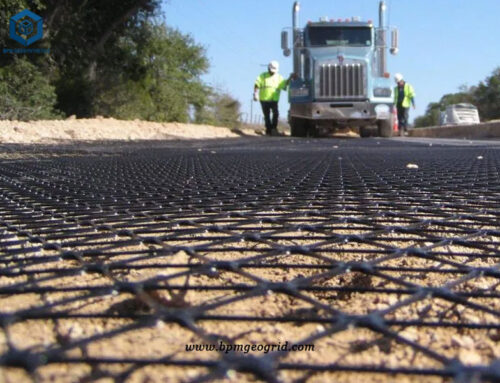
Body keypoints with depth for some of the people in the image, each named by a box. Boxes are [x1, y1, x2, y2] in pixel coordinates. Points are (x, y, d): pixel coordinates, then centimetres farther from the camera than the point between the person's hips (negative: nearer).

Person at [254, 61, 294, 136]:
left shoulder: (279, 77, 11)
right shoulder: (262, 76, 6)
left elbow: (284, 85, -2)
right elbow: (256, 85, -3)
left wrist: (290, 78, -16)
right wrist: (255, 94, -17)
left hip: (274, 100, 0)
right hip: (264, 100, 0)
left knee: (276, 113, -21)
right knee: (267, 116, 4)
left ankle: (274, 128, -9)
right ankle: (269, 130, 15)